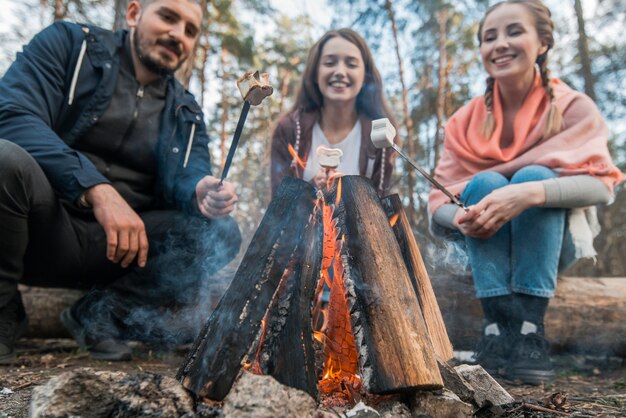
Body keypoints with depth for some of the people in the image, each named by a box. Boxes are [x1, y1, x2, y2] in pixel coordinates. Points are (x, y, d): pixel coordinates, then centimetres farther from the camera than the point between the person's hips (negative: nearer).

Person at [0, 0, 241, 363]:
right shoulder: (70, 43, 2)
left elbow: (185, 175, 0)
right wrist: (97, 189, -28)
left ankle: (103, 311, -6)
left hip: (121, 244, 3)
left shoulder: (185, 114, 14)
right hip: (39, 225, -3)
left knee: (221, 232, -14)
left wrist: (201, 192, -27)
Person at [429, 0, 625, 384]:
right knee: (484, 183, -26)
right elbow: (439, 199, -9)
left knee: (533, 176, -28)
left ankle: (530, 330, -33)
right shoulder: (467, 120, -2)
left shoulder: (573, 107, -7)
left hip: (554, 240, -1)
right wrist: (462, 217, -33)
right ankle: (498, 328, -35)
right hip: (486, 243, 2)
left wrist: (530, 193, -40)